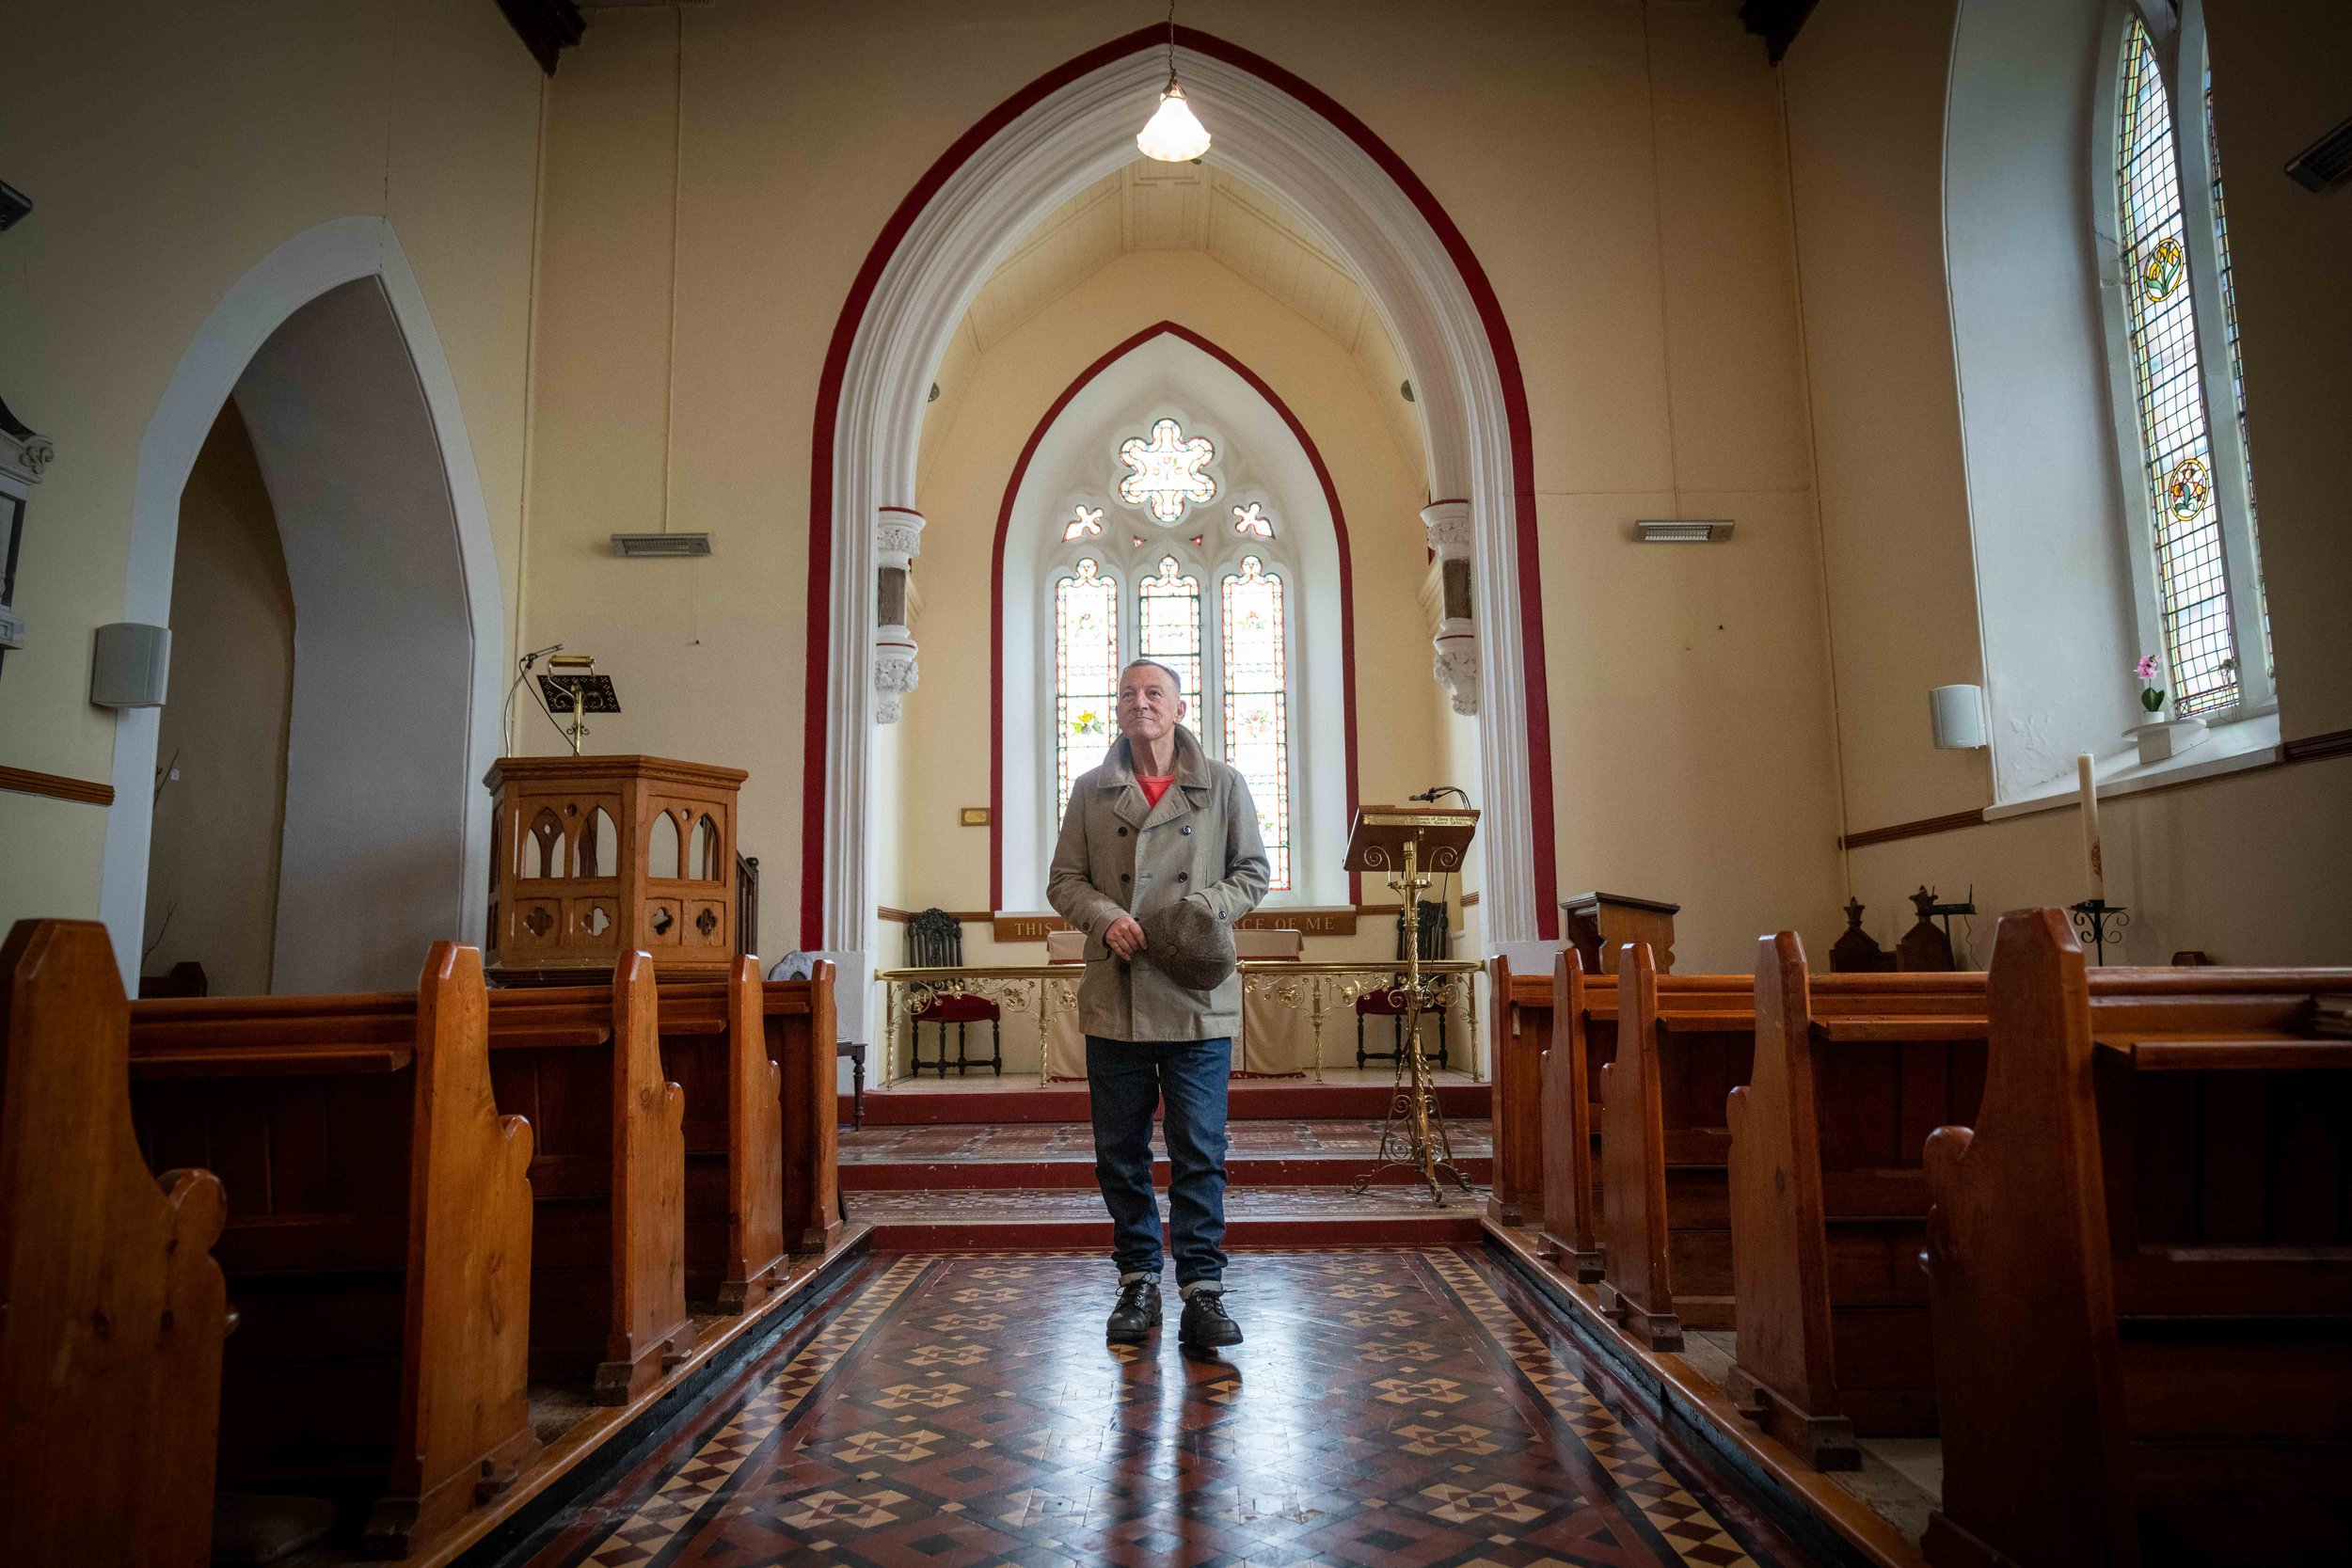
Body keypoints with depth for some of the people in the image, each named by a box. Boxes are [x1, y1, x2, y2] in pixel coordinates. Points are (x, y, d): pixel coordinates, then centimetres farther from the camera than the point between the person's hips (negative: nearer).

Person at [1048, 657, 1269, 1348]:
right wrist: (1107, 918, -11)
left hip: (1196, 997, -2)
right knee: (1119, 1150, 9)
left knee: (1200, 1151, -1)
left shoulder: (1223, 785, 5)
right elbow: (1064, 880, 9)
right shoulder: (1091, 790, 9)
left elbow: (1252, 873, 8)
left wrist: (1208, 908, -11)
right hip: (1113, 998, 2)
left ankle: (1203, 1290, 10)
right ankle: (1138, 1282, 24)